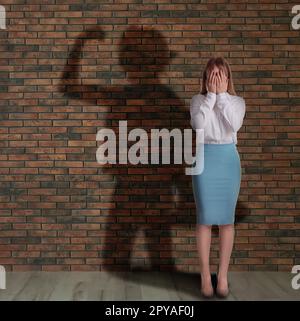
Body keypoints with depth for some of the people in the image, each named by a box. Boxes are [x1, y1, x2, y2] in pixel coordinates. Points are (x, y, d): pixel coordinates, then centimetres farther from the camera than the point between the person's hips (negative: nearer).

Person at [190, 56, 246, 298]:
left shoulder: (237, 101, 6)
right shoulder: (198, 100, 4)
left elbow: (234, 125, -14)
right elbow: (198, 124, -16)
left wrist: (222, 94, -10)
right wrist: (211, 94, -11)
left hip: (229, 159, 1)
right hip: (205, 158, -1)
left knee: (227, 218, 4)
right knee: (205, 218, -1)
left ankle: (223, 275, 13)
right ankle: (205, 276, 8)